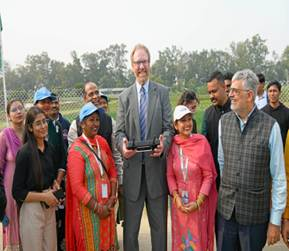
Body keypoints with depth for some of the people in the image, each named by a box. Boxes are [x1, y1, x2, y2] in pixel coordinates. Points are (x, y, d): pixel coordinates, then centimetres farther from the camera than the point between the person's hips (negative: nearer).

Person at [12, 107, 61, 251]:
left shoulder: (50, 149, 4)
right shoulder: (24, 153, -15)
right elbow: (17, 192, -13)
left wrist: (55, 187, 1)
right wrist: (44, 196, -15)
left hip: (50, 208, 6)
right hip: (31, 209, -6)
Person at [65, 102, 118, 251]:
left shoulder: (102, 142, 4)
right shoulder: (77, 150, -15)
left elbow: (112, 170, 6)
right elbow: (76, 186, -18)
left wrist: (112, 197, -4)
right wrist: (97, 208, -14)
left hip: (107, 205, 6)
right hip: (88, 208, -5)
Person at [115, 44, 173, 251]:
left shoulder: (163, 92, 4)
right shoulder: (124, 96, 9)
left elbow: (169, 127, -1)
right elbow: (120, 131, 5)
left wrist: (164, 144, -21)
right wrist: (122, 145, -17)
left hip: (156, 165, -1)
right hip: (133, 166, 1)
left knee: (159, 222, 12)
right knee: (130, 224, 10)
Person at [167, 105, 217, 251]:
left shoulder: (201, 142, -11)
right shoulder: (173, 144, -4)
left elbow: (208, 175, -9)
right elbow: (170, 175, 2)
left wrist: (198, 202, -13)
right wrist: (176, 198, -9)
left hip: (198, 201, -2)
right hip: (179, 201, 2)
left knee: (198, 239, 11)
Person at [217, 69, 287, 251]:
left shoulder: (270, 126, -13)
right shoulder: (224, 121, 0)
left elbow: (279, 178, -9)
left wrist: (275, 221, -7)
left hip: (255, 213, -3)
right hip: (226, 209, 3)